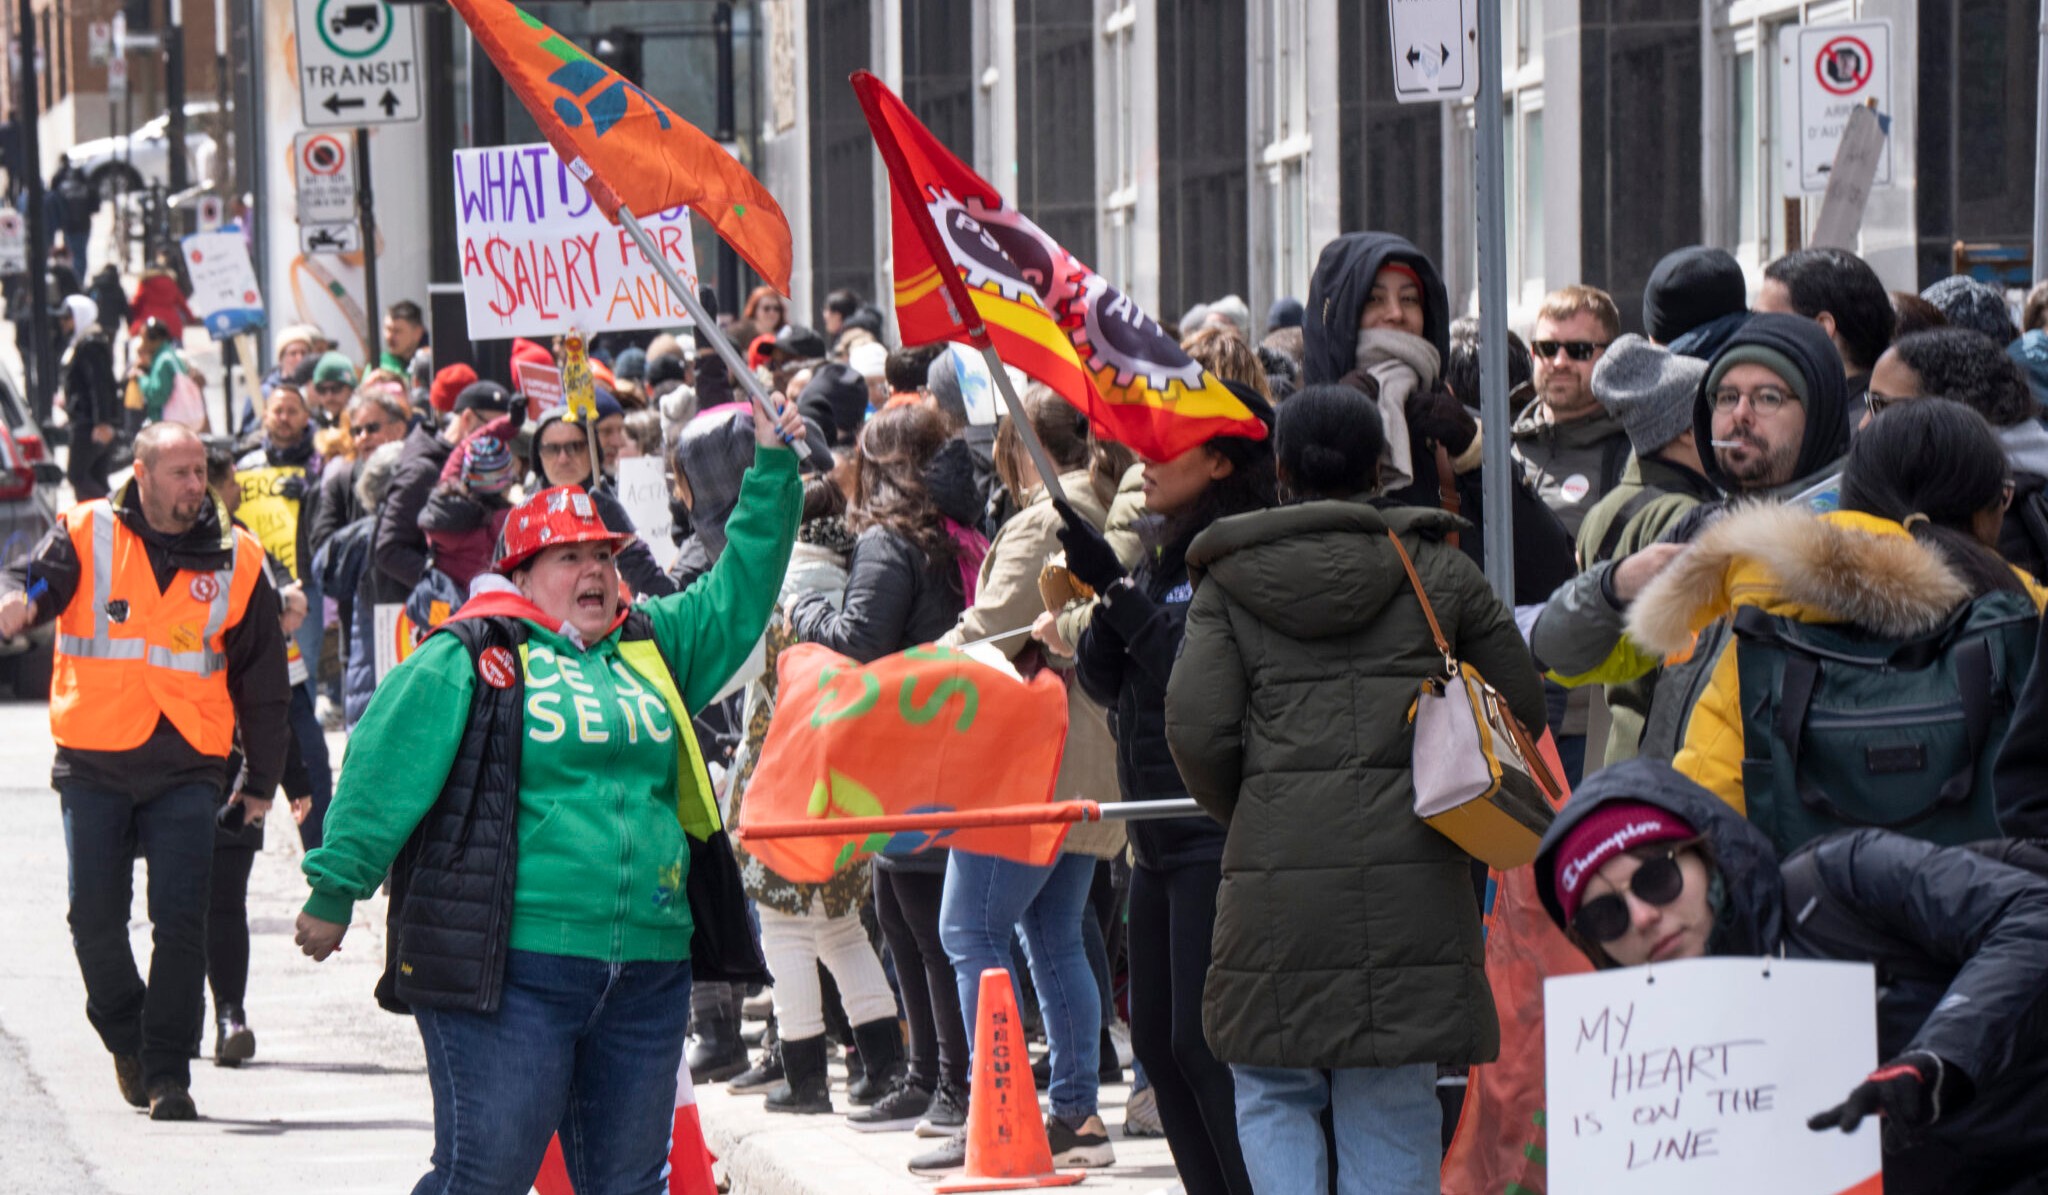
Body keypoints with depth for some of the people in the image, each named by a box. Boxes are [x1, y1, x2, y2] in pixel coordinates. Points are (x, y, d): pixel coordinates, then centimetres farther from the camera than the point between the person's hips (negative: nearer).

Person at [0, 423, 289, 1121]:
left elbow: (262, 681, 14)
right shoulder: (88, 538, 3)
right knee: (96, 918, 3)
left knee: (181, 921, -8)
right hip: (94, 763, 0)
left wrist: (260, 781, 16)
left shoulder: (236, 561, 7)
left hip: (187, 769, 0)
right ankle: (125, 1035, 28)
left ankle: (168, 1071, 0)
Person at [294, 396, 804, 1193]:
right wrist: (335, 889, -1)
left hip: (647, 969, 6)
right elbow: (383, 771, 0)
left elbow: (739, 594, 26)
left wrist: (773, 468, 20)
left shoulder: (654, 646, 18)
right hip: (508, 968, -6)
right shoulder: (466, 661, 1)